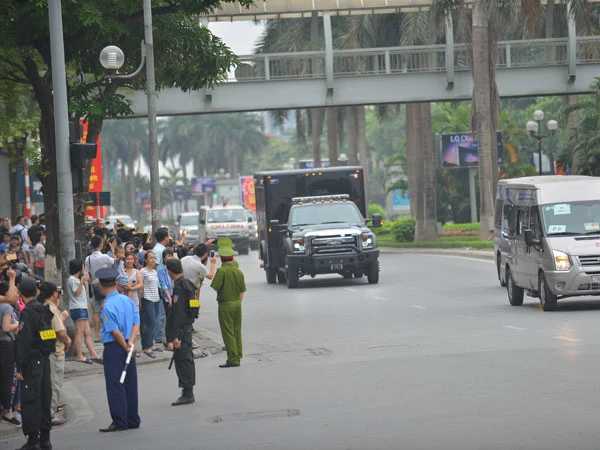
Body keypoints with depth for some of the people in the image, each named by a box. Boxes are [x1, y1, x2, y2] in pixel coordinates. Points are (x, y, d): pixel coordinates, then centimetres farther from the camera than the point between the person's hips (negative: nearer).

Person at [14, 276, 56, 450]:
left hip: (32, 362, -8)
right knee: (44, 398, 12)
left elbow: (24, 342, -18)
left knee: (30, 401, -4)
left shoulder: (28, 313, -15)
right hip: (44, 360, 8)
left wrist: (20, 367, -15)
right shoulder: (44, 310, 9)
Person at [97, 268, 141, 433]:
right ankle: (133, 420, 18)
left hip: (114, 347, -7)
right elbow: (136, 323, 2)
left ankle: (119, 422, 1)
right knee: (130, 384, 12)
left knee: (115, 386, -1)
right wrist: (131, 342, -8)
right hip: (127, 347, 7)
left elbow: (115, 332, -19)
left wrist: (126, 346, -6)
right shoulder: (127, 300, 5)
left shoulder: (107, 307, -17)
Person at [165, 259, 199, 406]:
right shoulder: (188, 285, 11)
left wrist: (175, 336, -21)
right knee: (187, 359, 14)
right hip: (188, 327, 10)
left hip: (181, 329, -10)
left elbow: (178, 314, -21)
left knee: (183, 360, -7)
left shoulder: (179, 288, -18)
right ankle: (188, 393, 20)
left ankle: (187, 394, -5)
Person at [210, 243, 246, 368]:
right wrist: (238, 303, 17)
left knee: (228, 332, -3)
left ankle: (233, 359, -6)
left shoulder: (221, 271, -14)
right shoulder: (239, 271, 5)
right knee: (237, 331, 14)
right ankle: (238, 356, 19)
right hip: (237, 303, 6)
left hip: (225, 305, -6)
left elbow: (215, 286, -16)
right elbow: (242, 291, 9)